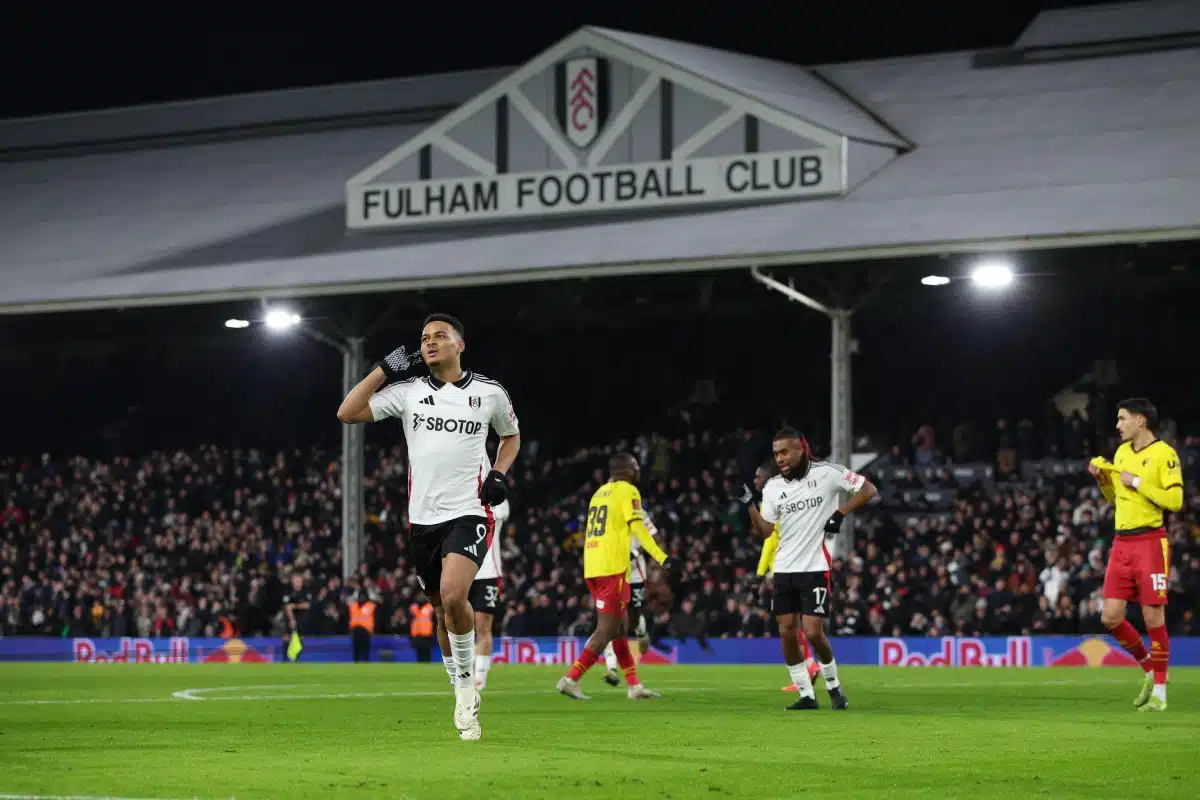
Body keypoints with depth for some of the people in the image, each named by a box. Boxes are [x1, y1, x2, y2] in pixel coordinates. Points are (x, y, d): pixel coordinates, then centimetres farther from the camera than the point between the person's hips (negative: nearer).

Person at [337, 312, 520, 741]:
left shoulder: (490, 393, 4)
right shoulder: (408, 391, 5)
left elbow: (511, 435, 22)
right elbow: (347, 413, -1)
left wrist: (500, 474, 4)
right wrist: (384, 371, -3)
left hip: (469, 513, -3)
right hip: (423, 517, 3)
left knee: (453, 596, -26)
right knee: (443, 610, 10)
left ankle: (467, 681, -6)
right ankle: (467, 703, 25)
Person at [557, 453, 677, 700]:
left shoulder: (600, 492, 20)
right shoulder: (628, 491, -4)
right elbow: (638, 528, -14)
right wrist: (662, 557, -17)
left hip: (592, 568, 8)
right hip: (613, 568, -8)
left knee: (619, 627, 13)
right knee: (607, 629, -6)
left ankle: (634, 685, 15)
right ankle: (571, 679, -12)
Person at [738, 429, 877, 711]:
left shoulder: (826, 473, -6)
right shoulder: (773, 486, 6)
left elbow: (868, 489, -2)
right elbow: (764, 531, 3)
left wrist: (840, 513, -11)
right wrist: (749, 504, -10)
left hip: (815, 568, -5)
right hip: (784, 569, 5)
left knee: (813, 633, -10)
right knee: (786, 632, 0)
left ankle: (833, 686, 13)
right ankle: (806, 694, 11)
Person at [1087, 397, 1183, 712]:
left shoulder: (1164, 454, -8)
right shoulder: (1122, 452, 14)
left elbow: (1174, 500, -16)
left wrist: (1138, 482, -15)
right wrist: (1102, 479, 7)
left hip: (1151, 542, -7)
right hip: (1122, 542, 7)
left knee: (1153, 617, -5)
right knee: (1110, 617, 1)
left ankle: (1159, 692, 5)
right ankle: (1149, 670, 22)